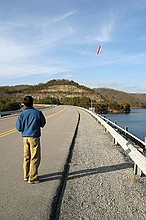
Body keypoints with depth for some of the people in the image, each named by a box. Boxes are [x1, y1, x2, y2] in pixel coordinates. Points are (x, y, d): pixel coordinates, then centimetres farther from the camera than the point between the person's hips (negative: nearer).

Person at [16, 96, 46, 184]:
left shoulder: (22, 114, -2)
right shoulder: (38, 113, -9)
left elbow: (18, 127, 2)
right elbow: (43, 124, 3)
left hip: (25, 137, 4)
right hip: (34, 137, -4)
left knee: (27, 157, 16)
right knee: (35, 158, 4)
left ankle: (26, 176, 27)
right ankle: (32, 178, 9)